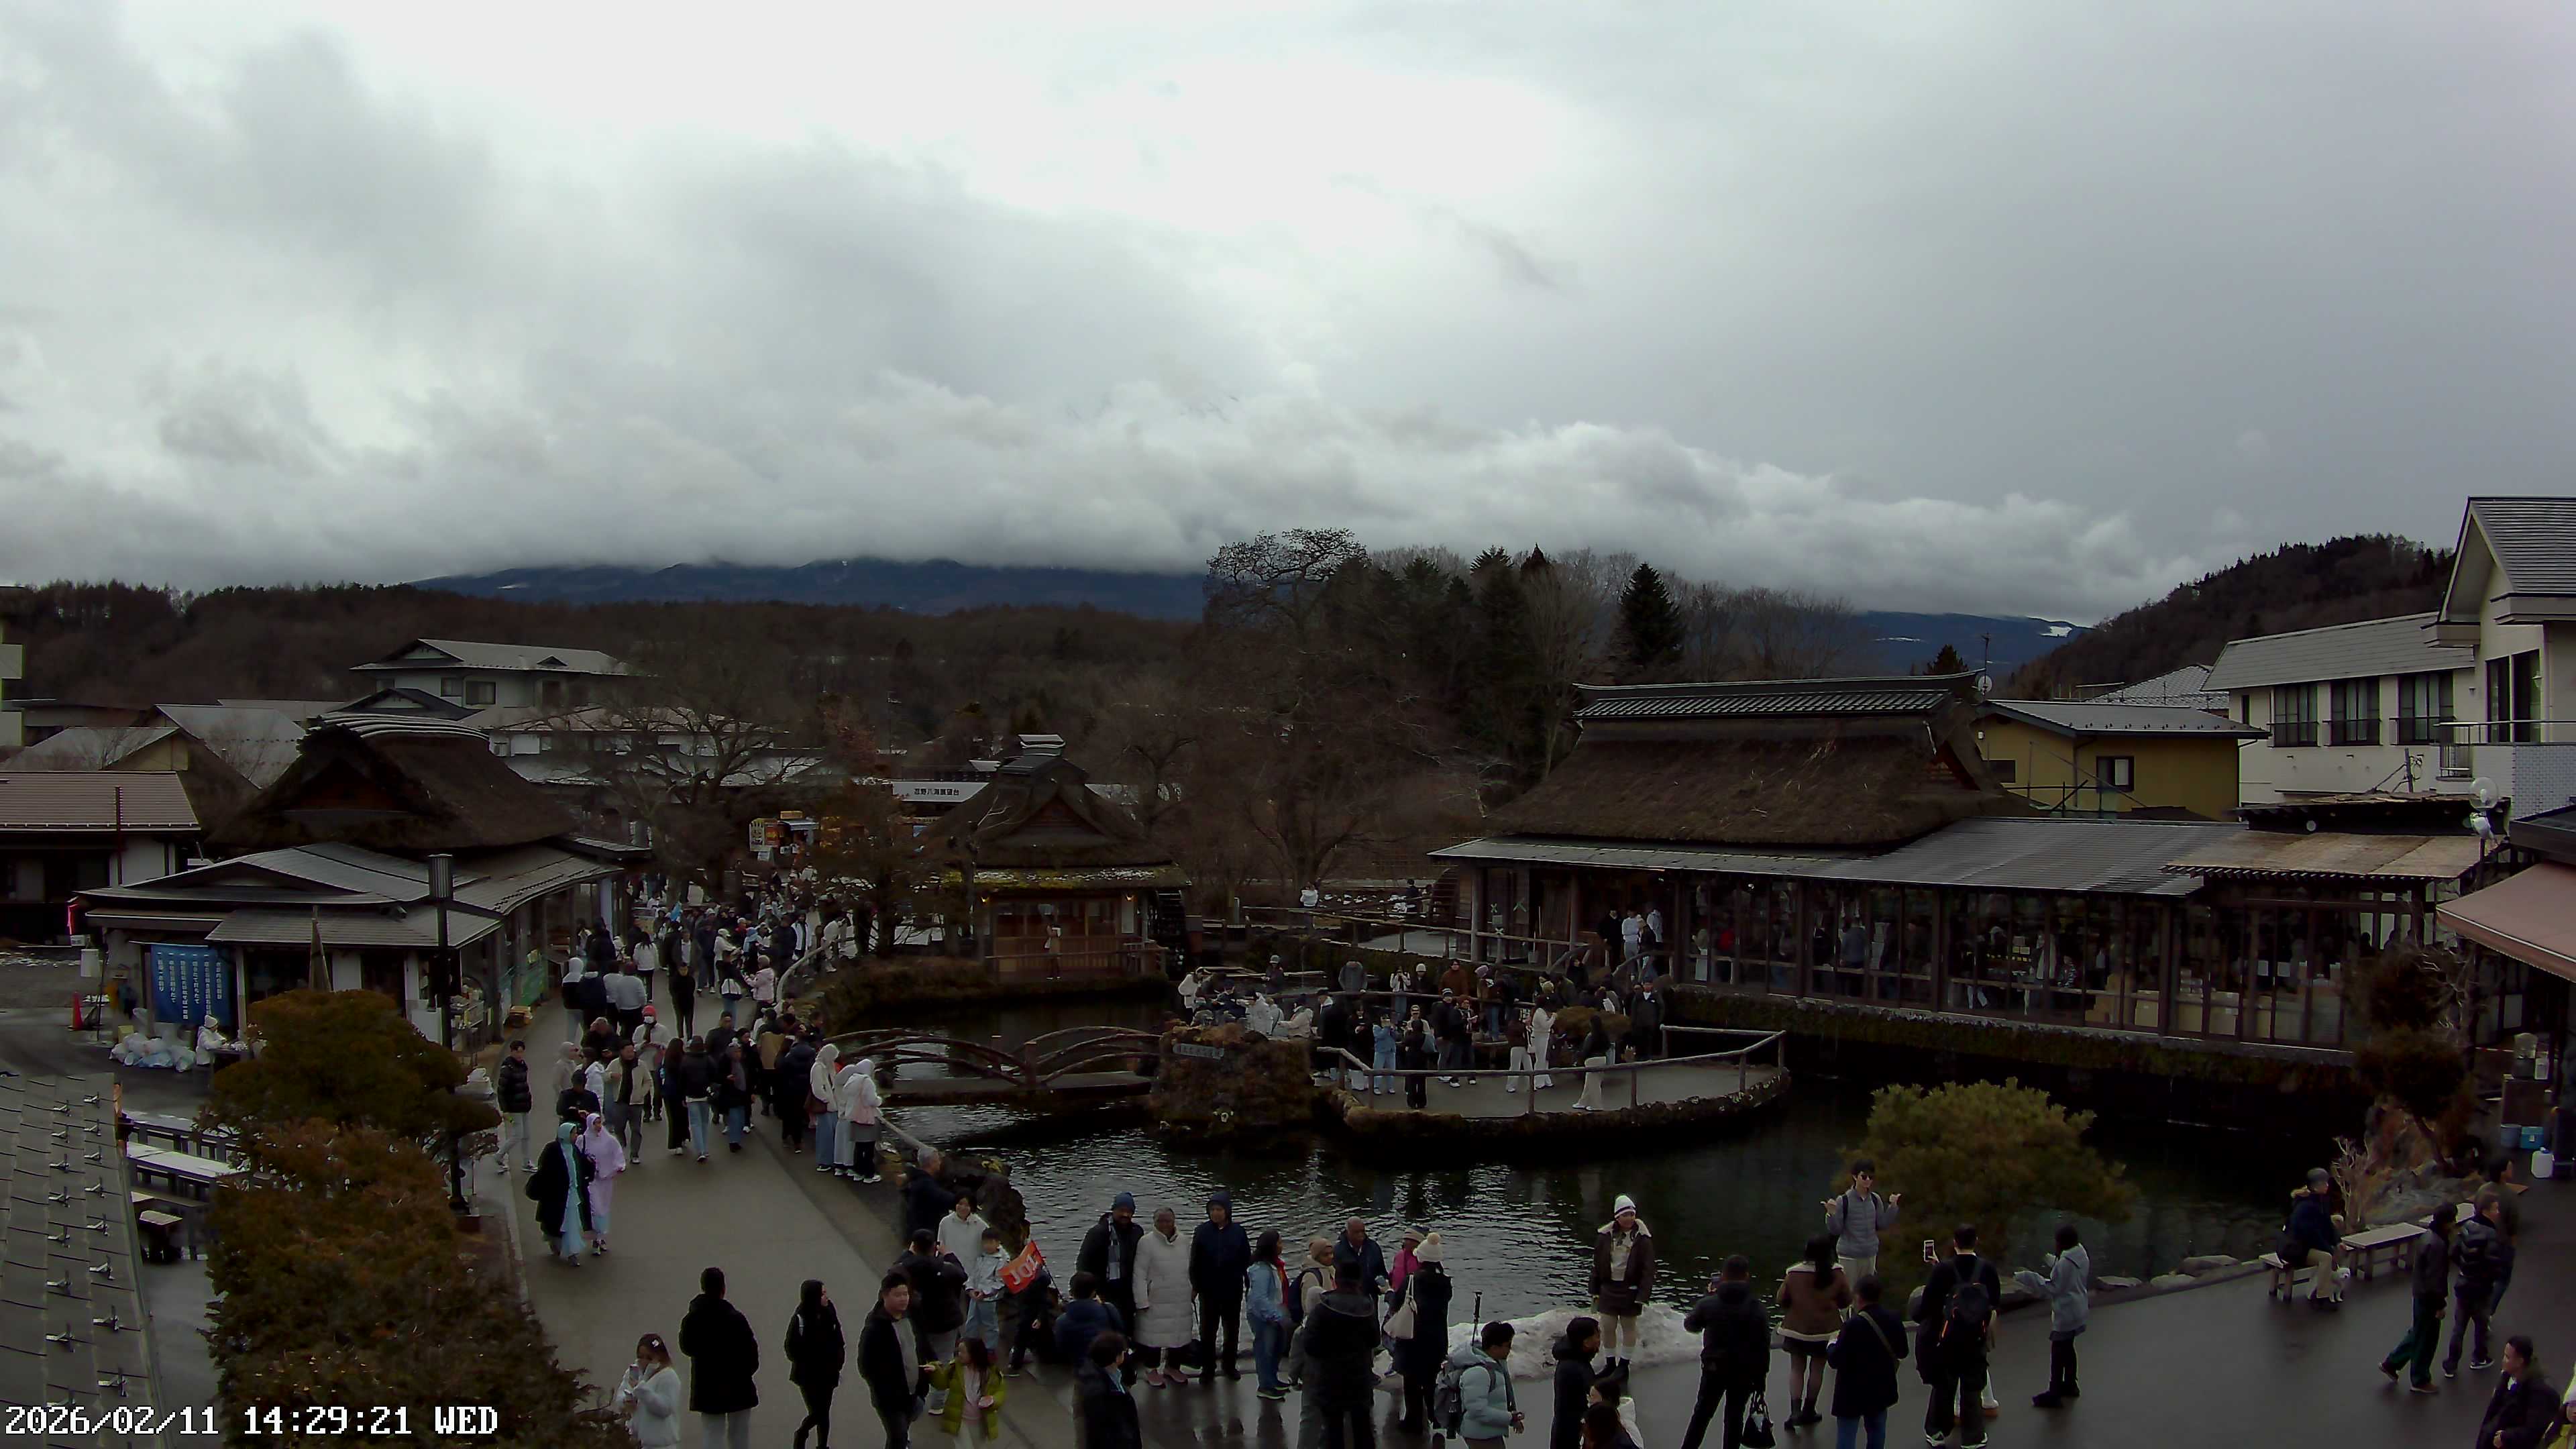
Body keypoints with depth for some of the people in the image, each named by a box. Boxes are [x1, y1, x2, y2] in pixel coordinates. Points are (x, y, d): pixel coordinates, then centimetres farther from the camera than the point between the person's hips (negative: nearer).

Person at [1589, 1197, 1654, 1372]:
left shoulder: (1642, 1239, -10)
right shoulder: (1606, 1236, -2)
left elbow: (1648, 1270, -9)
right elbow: (1597, 1265, 5)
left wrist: (1642, 1297, -14)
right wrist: (1595, 1292, 5)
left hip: (1630, 1289, -2)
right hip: (1609, 1287, 2)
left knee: (1629, 1326, 10)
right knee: (1607, 1327, 5)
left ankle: (1624, 1364, 24)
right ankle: (1611, 1363, 22)